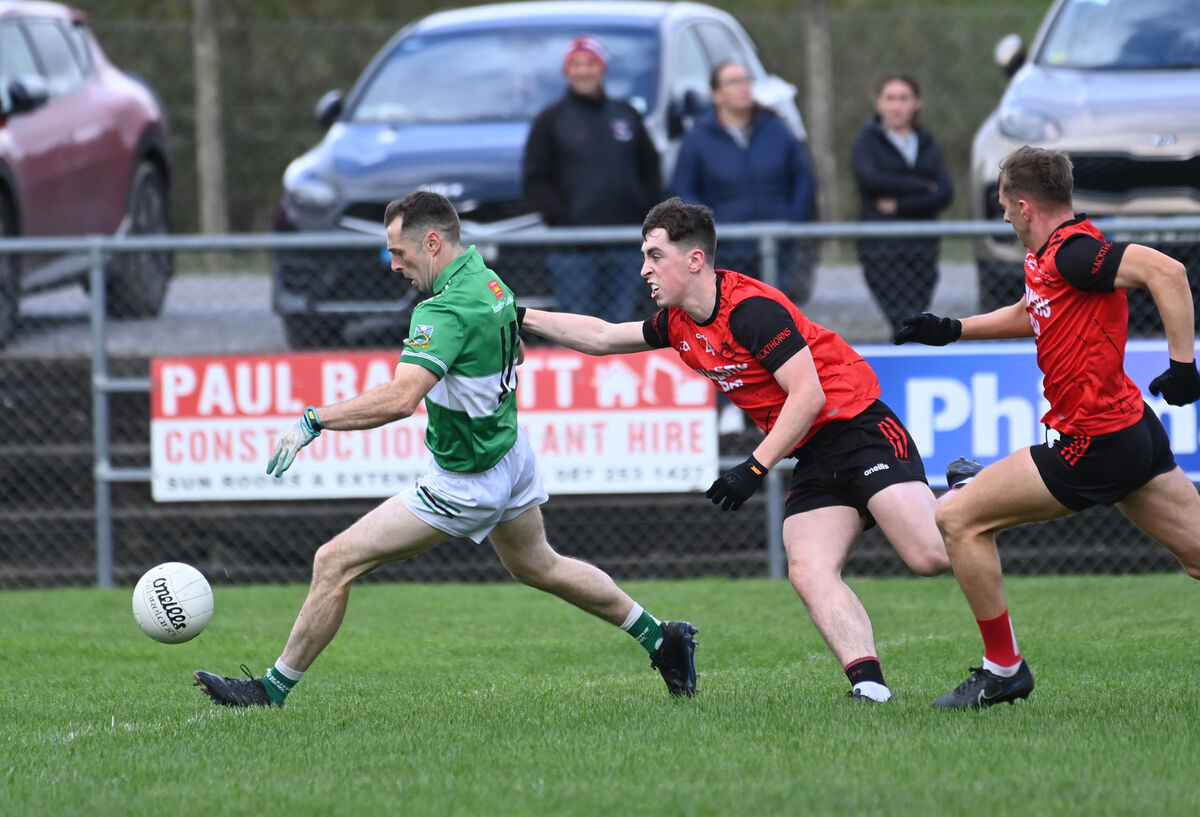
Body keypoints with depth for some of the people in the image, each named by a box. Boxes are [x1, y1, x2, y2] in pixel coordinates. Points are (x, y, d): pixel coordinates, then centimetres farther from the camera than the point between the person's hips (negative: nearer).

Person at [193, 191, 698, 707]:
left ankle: (275, 688, 4)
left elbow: (401, 397, -42)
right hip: (511, 452, 10)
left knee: (335, 563, -5)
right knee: (537, 567, 31)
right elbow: (515, 351, 19)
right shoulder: (491, 282, -1)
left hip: (464, 484, -10)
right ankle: (660, 638, 39)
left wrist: (313, 420, -39)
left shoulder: (447, 310, -30)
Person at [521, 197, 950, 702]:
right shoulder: (680, 324, 9)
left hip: (859, 428, -8)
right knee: (809, 572, -16)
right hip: (813, 461, 8)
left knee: (929, 555, -23)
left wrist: (755, 469, -20)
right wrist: (522, 318, 20)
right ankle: (867, 683, -27)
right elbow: (602, 337, 24)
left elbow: (808, 395, -22)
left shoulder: (752, 309, -19)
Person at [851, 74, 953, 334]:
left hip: (922, 245, 3)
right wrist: (922, 187, -7)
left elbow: (945, 193, 1)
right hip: (882, 247, -3)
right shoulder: (867, 141, 5)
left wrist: (900, 205, -11)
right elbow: (870, 179, -14)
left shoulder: (927, 145, 14)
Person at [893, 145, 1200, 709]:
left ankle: (1003, 670, 5)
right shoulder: (1047, 258, 12)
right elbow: (1030, 314, 34)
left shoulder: (1073, 251, -17)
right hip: (1134, 431, 10)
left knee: (959, 518, -3)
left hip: (1095, 445, -10)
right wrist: (951, 330, 30)